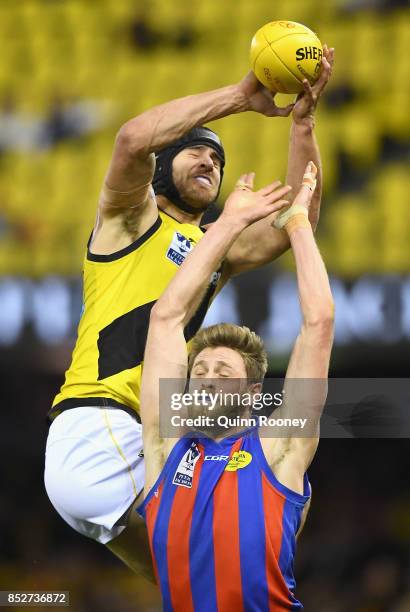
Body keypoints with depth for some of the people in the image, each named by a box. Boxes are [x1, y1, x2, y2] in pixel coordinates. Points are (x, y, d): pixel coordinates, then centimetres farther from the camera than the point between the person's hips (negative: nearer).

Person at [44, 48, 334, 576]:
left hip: (147, 443, 8)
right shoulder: (131, 216, 10)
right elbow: (134, 138, -11)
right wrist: (239, 96, -7)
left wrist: (302, 121, 4)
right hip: (95, 428, -8)